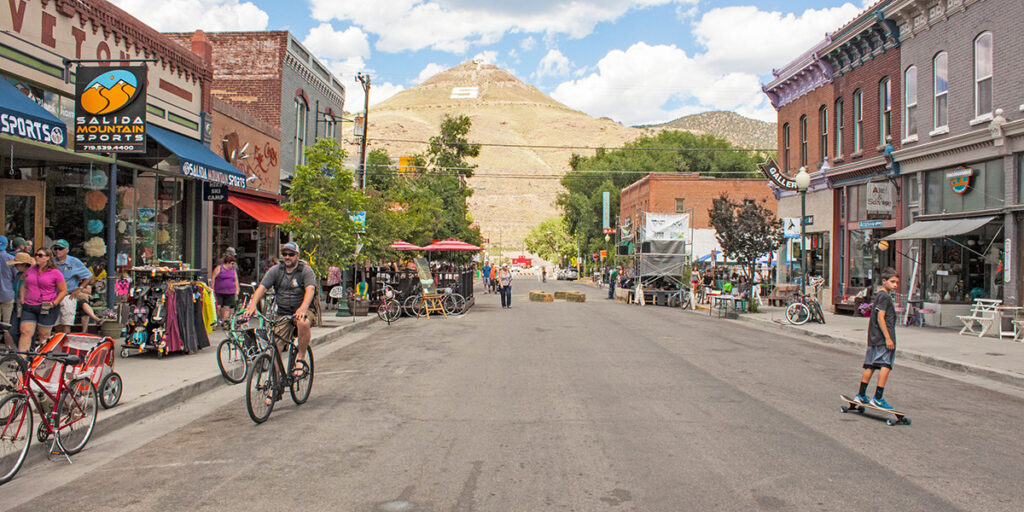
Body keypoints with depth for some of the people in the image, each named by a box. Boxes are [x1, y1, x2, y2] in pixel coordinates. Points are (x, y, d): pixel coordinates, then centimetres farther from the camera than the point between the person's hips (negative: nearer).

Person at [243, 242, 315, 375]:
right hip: (282, 313, 3)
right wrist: (253, 304, -27)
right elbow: (262, 287, -7)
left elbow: (310, 289, -23)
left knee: (303, 323, -37)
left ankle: (300, 358, -17)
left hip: (301, 311, -3)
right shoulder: (275, 270, 3)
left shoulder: (306, 271, -6)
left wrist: (303, 308, -42)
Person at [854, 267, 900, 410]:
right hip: (883, 338, -10)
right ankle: (878, 398, -12)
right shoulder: (885, 296, -9)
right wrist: (888, 338, -20)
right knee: (885, 366, -10)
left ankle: (861, 395, 13)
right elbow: (880, 318, -17)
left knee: (870, 366, 10)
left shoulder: (878, 295, 20)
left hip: (874, 338, 10)